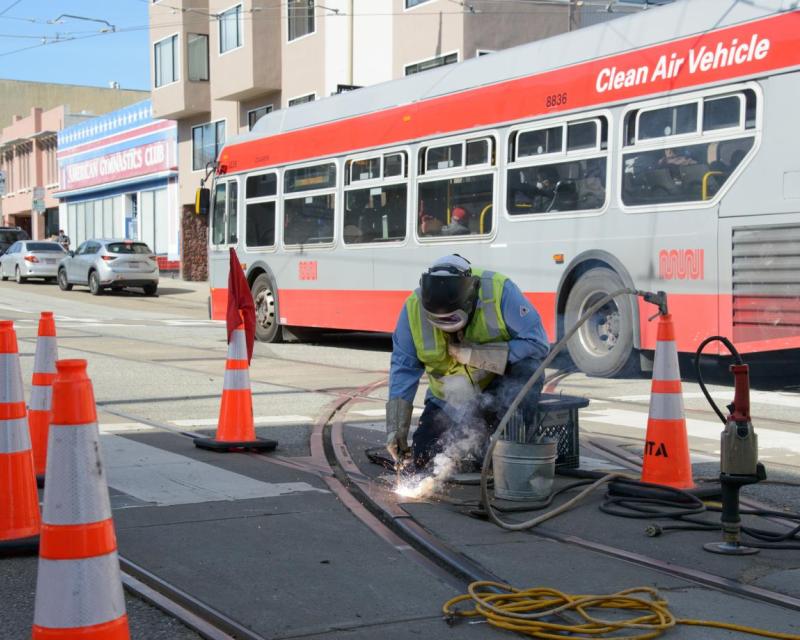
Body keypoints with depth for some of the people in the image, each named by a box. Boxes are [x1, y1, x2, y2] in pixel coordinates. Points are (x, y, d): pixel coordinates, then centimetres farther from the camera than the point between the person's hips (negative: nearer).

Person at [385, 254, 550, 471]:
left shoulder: (499, 291, -28)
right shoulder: (414, 308, -18)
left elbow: (538, 344, -29)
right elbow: (402, 370, -10)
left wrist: (474, 355, -32)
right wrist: (395, 431, -15)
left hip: (497, 390, -3)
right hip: (449, 401, 3)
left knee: (528, 368, -33)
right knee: (422, 460, -7)